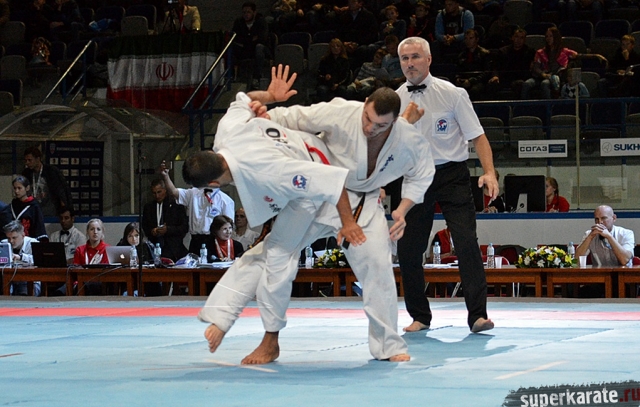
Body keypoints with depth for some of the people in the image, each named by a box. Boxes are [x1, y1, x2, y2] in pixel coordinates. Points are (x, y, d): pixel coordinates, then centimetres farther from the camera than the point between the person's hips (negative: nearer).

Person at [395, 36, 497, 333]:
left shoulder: (451, 94, -5)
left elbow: (477, 136, -5)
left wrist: (489, 172, -18)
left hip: (451, 176, -3)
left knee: (467, 243, -13)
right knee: (408, 250, 3)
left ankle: (477, 315, -10)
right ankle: (420, 316, 19)